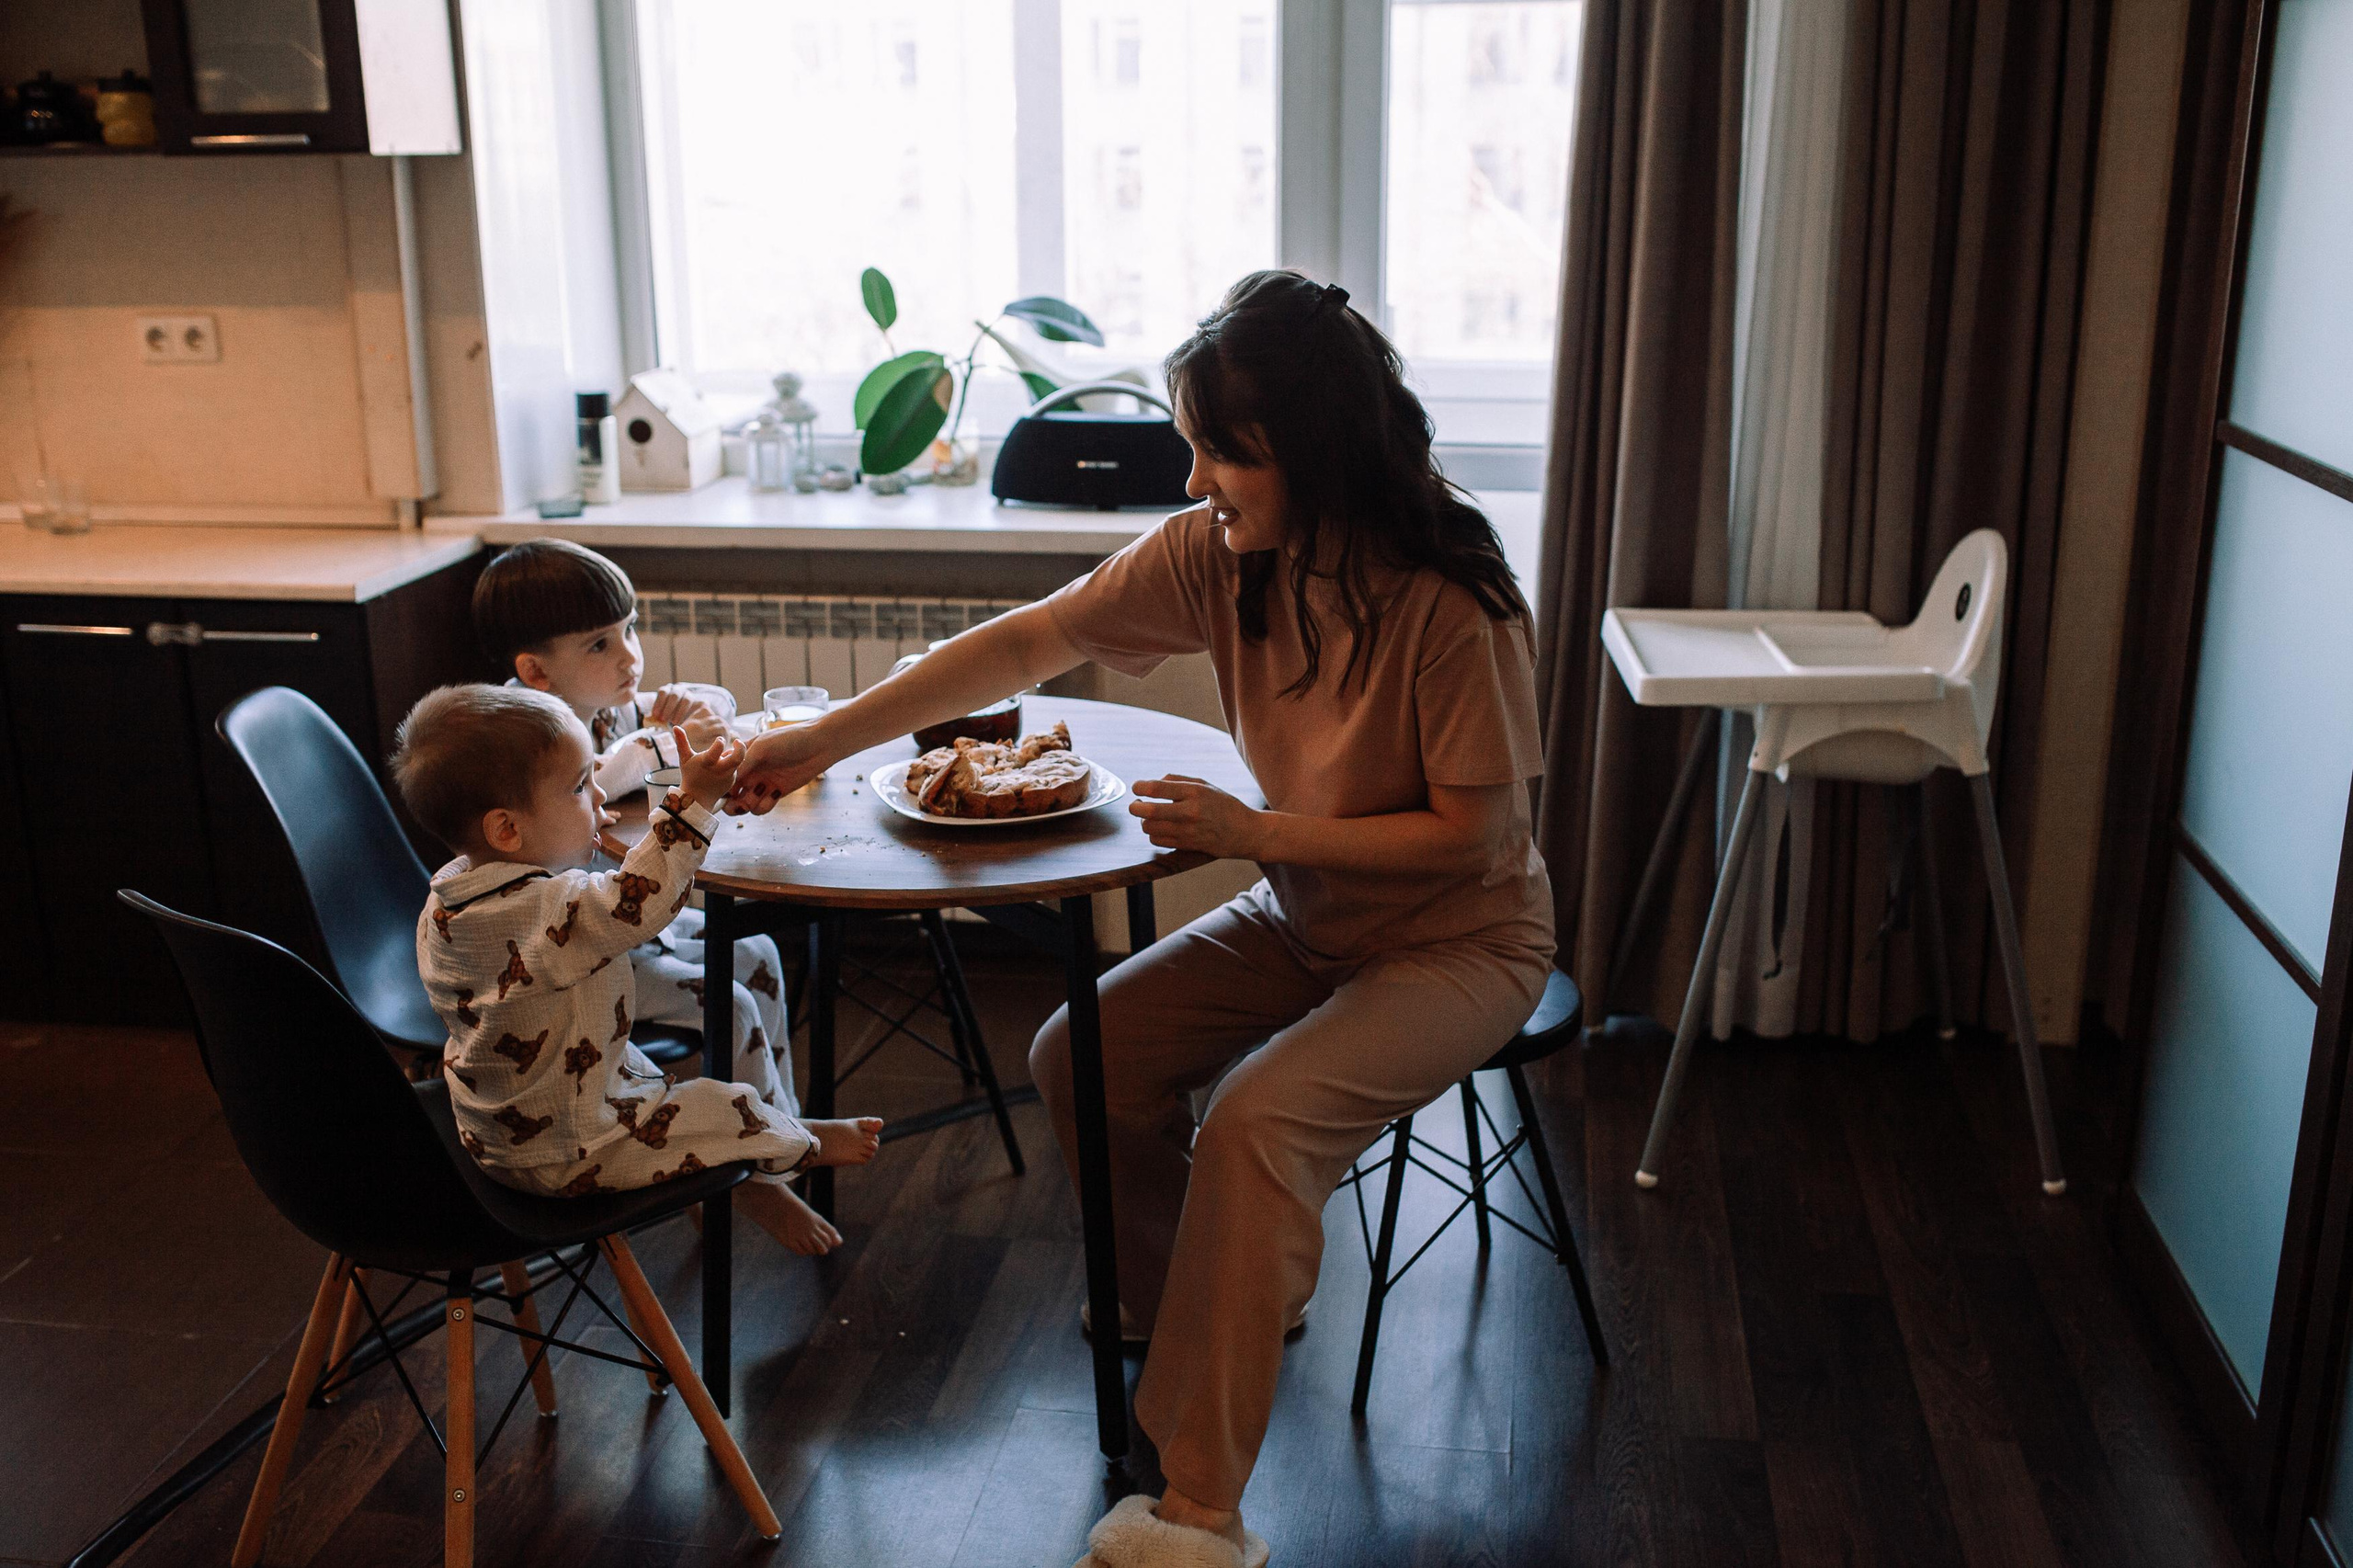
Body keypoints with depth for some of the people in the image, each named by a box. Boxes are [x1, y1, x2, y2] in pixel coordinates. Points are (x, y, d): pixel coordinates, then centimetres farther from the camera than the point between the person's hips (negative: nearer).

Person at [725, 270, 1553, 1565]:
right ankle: (1192, 1311, 21)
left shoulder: (1450, 608, -28)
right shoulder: (1214, 554, -11)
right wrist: (824, 740, -15)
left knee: (1255, 1119, -27)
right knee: (1080, 1056, -4)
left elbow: (1475, 830, -21)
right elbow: (1026, 644, -11)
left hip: (1459, 940, -6)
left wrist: (1254, 832, -27)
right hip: (1302, 919, 7)